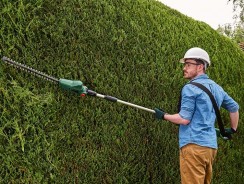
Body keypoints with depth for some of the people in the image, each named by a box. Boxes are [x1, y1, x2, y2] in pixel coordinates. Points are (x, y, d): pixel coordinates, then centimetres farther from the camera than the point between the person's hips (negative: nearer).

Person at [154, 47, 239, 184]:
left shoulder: (191, 88, -9)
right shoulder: (217, 88, 15)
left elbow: (184, 119, -14)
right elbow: (234, 107, 26)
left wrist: (164, 116, 1)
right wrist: (233, 129, 38)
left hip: (194, 145, -8)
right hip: (211, 145, 9)